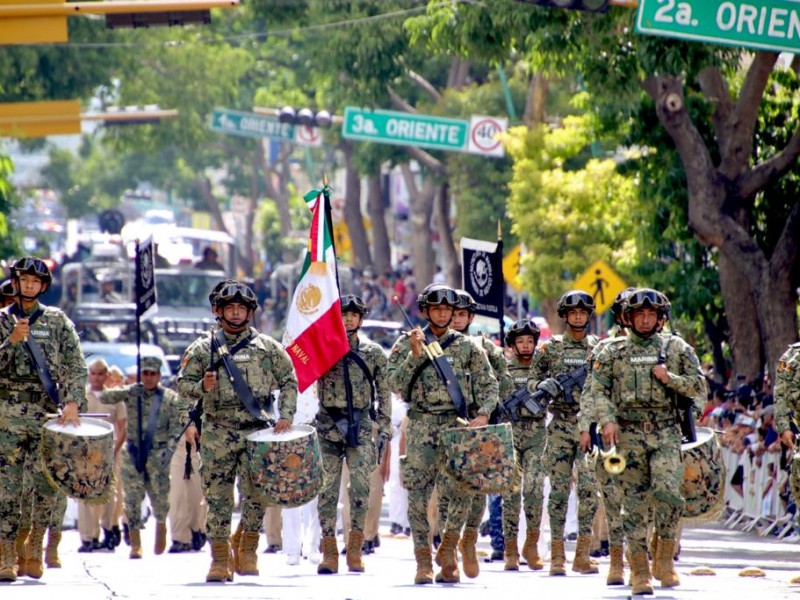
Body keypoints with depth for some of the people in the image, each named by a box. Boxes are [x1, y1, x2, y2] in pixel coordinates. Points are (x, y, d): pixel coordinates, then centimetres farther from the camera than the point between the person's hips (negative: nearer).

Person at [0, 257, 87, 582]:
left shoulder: (57, 321, 11)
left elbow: (76, 366, 5)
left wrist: (73, 402, -9)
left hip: (47, 415, 0)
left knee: (48, 483, -7)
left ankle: (36, 544, 11)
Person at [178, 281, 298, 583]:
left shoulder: (267, 347, 8)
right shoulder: (203, 348, 7)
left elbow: (289, 381, 12)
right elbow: (183, 385, 8)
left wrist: (285, 416, 0)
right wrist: (202, 387, -13)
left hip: (258, 432, 0)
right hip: (218, 434, 0)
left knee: (255, 492, -5)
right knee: (218, 494, -1)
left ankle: (248, 552, 8)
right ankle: (220, 557, 3)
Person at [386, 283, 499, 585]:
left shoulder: (466, 346, 8)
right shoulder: (407, 343, 6)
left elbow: (489, 384, 6)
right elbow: (395, 384, -2)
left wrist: (483, 414, -10)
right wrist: (415, 355, -13)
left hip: (458, 425, 1)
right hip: (421, 427, -1)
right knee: (418, 493, -4)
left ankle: (448, 548, 13)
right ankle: (423, 560, 2)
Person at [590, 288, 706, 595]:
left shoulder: (676, 348, 10)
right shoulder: (614, 351, 9)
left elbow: (699, 386, 10)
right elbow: (598, 389, 3)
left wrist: (670, 379, -6)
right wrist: (607, 420, -12)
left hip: (666, 434, -1)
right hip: (629, 434, 1)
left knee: (667, 492, -18)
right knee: (634, 503, 0)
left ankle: (665, 558, -1)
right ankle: (640, 571, 4)